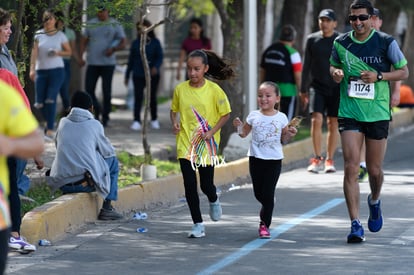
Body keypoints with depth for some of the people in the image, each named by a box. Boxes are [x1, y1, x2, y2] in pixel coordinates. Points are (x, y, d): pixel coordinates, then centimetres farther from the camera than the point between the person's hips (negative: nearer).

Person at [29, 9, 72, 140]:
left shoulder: (60, 35, 2)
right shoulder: (39, 35, 5)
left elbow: (69, 52, 9)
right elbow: (34, 52, 0)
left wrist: (58, 53, -11)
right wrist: (32, 69, -10)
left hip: (56, 70, -3)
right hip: (41, 70, 3)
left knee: (51, 100, -14)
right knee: (39, 102, 2)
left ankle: (50, 131, -12)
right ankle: (49, 122, 31)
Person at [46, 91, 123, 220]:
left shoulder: (63, 123, 12)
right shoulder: (94, 125, 3)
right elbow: (108, 151, 14)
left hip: (61, 184, 4)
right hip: (86, 183, -4)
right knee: (113, 161, 22)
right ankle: (107, 207, 16)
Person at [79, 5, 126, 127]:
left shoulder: (115, 25, 0)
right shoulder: (90, 24, 7)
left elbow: (123, 42, 0)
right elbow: (84, 42, 10)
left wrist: (113, 49, -19)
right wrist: (81, 57, -1)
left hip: (108, 63, -2)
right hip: (92, 63, 2)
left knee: (106, 91, 1)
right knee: (88, 90, -3)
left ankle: (105, 117, 10)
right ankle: (97, 109, 20)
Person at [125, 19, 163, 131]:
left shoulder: (155, 42, 0)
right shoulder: (135, 43, 5)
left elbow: (160, 57, -4)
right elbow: (131, 60, 9)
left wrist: (156, 67, -25)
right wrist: (127, 75, 11)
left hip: (152, 75, 0)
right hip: (138, 75, 1)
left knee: (152, 97, 10)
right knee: (138, 97, -9)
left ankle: (154, 120, 27)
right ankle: (136, 121, -11)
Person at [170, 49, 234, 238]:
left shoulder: (214, 90, -8)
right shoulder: (180, 89, -2)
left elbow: (225, 114, 0)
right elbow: (174, 110, 14)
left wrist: (212, 132, -12)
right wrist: (175, 122, -7)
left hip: (207, 145, -1)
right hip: (185, 144, 2)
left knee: (206, 185, 4)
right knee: (189, 184, -5)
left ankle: (214, 201, 42)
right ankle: (198, 225, 5)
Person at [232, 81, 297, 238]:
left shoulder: (281, 118, -2)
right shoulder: (253, 116, 0)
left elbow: (283, 140, 8)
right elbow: (244, 134, 9)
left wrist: (289, 135, -13)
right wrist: (239, 126, -11)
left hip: (274, 160, -2)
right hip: (256, 159, 2)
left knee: (268, 194, -4)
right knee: (258, 193, 8)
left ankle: (265, 225, 2)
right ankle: (267, 207, 39)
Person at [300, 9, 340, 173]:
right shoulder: (312, 40, 4)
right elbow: (306, 66, 9)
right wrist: (303, 90, 9)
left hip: (336, 88, 0)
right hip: (317, 86, 0)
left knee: (333, 123, 2)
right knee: (316, 120, -14)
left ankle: (329, 160, 12)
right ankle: (317, 159, -6)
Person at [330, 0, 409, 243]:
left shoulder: (386, 42, -5)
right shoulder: (341, 43, 3)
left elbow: (404, 71, 2)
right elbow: (334, 65, 20)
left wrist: (379, 76, -14)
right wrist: (336, 73, -4)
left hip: (378, 113, -1)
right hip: (349, 113, 1)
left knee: (374, 170, 8)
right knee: (351, 168, -11)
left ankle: (375, 201, 42)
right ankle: (356, 225, -9)